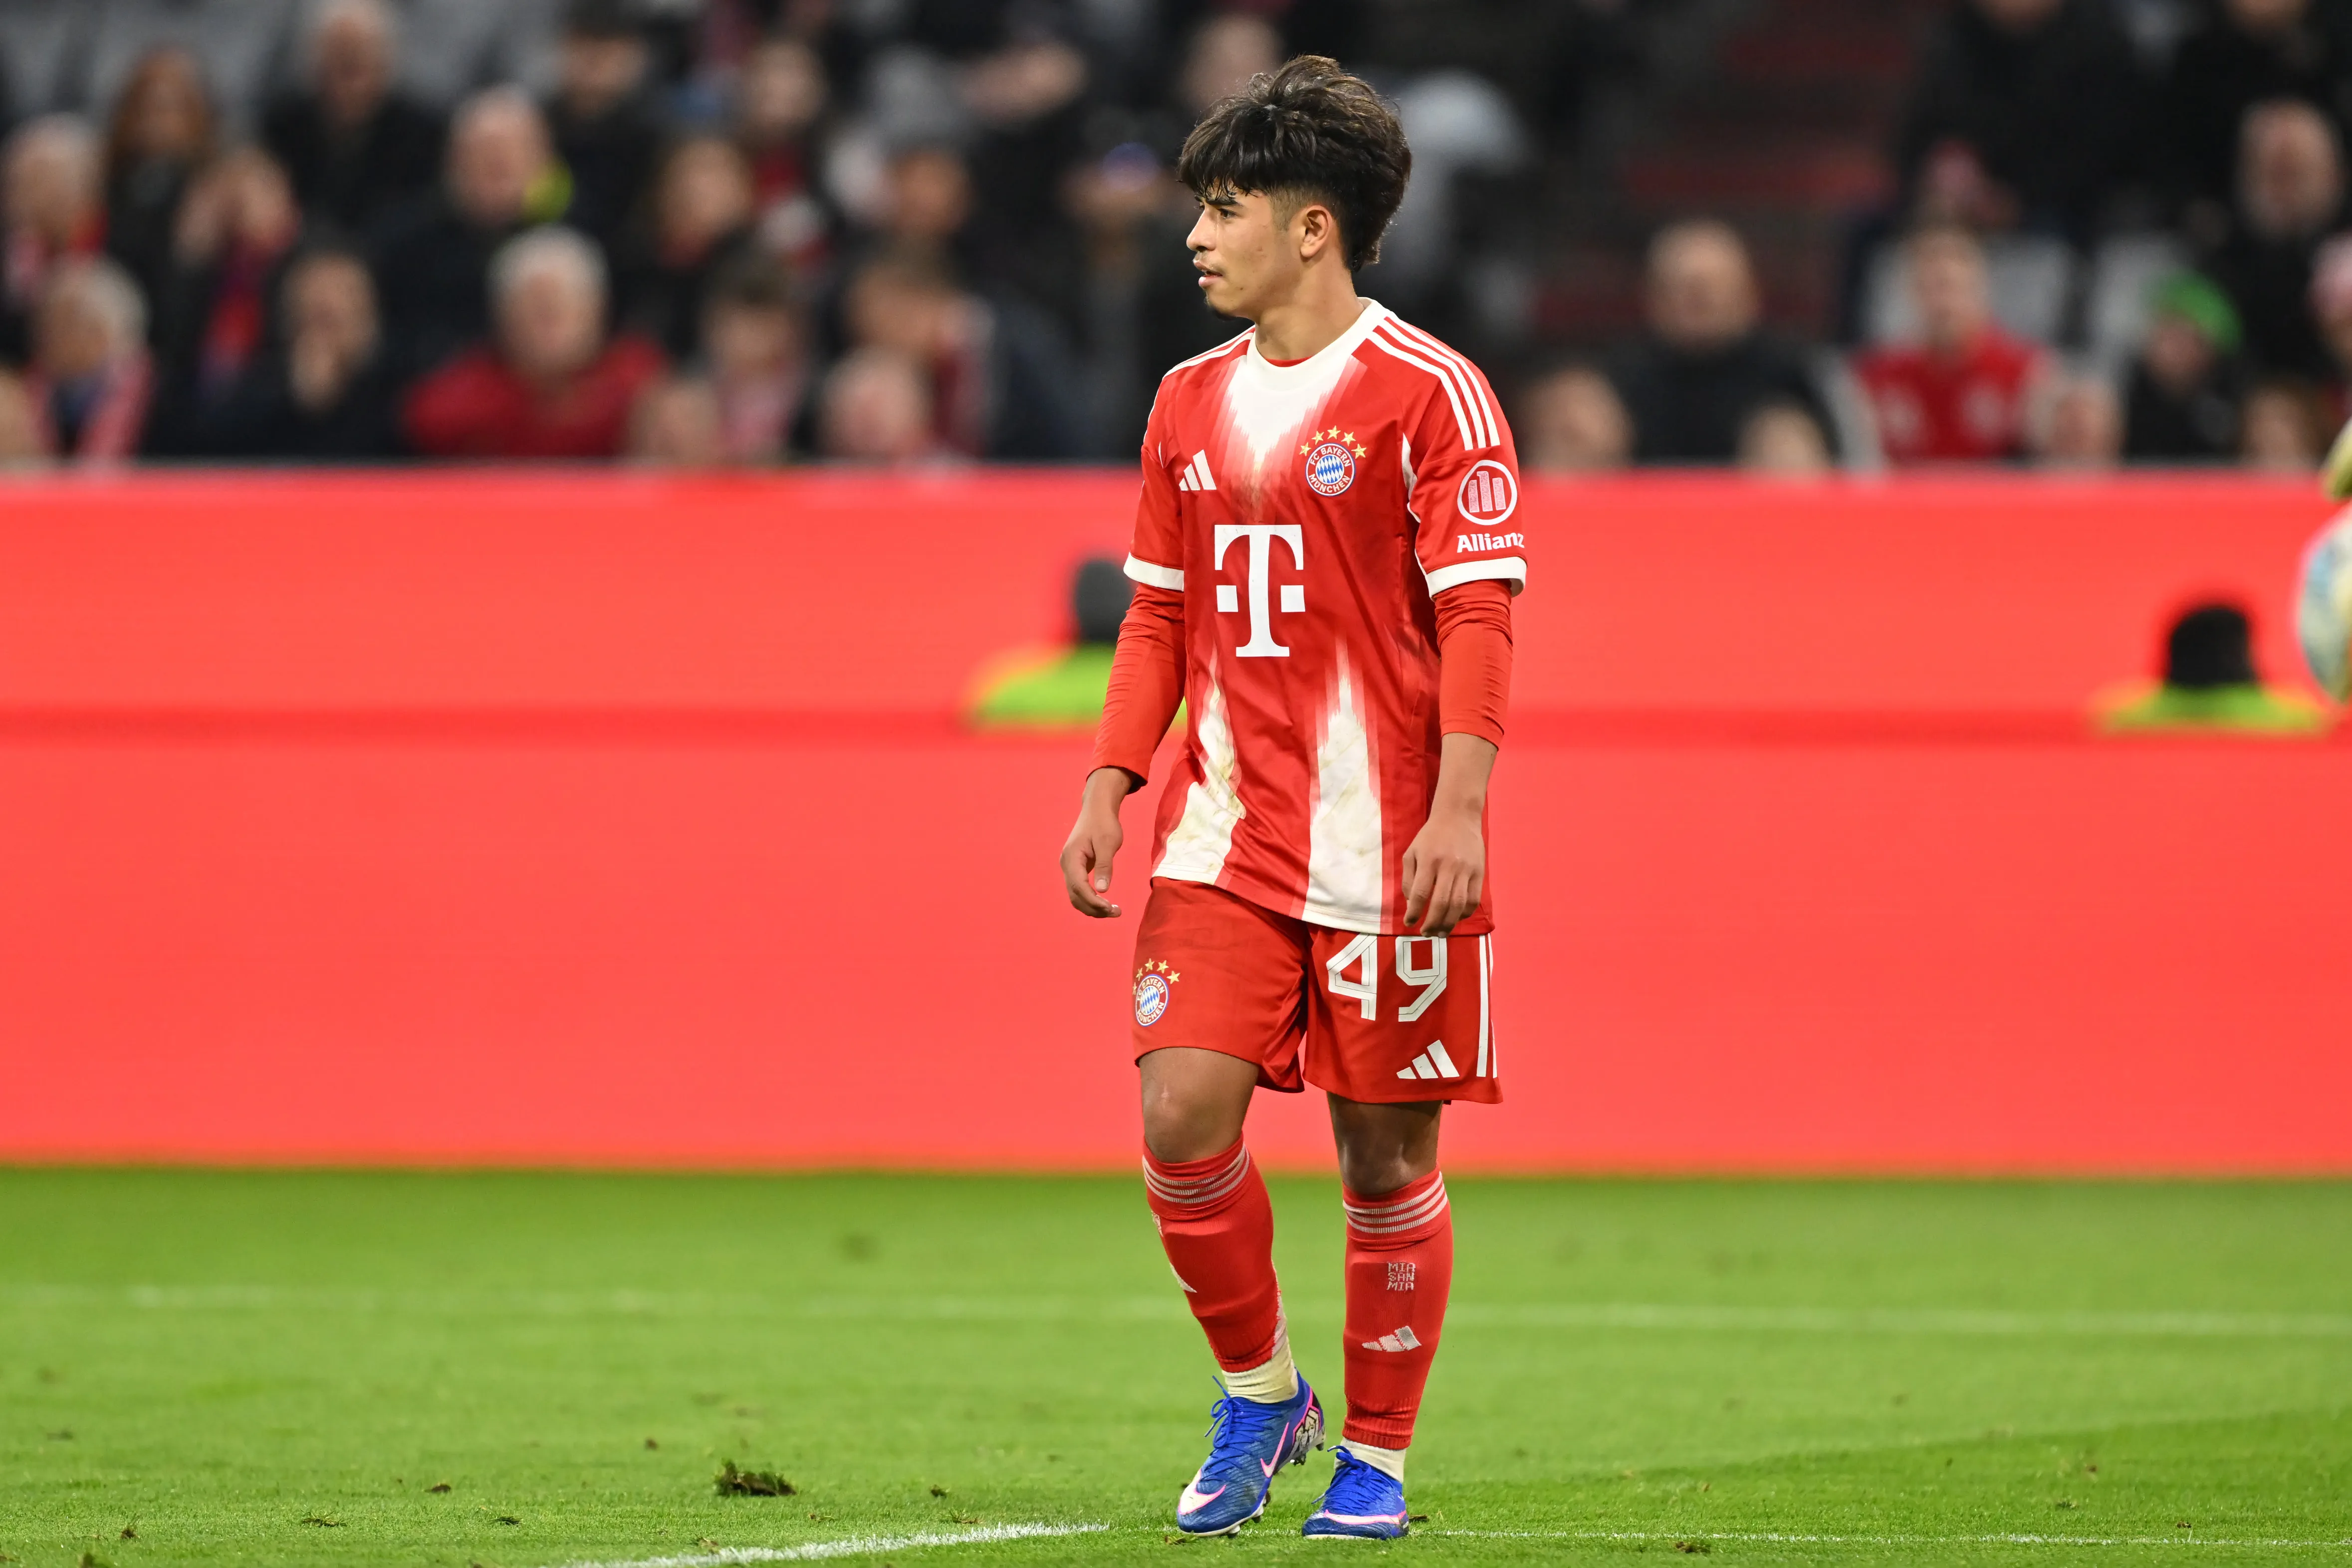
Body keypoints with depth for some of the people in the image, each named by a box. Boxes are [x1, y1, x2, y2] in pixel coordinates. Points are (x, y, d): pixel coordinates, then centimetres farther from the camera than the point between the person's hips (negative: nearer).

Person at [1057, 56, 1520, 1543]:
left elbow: (1479, 617, -10)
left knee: (1388, 1152, 2)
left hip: (1388, 846, -5)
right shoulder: (1193, 400, 12)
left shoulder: (1427, 392, -7)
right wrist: (1112, 784, 9)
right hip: (1225, 835, 5)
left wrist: (1458, 808, -19)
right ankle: (1260, 1393, 13)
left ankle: (1375, 1459, 15)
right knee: (1183, 1112, -8)